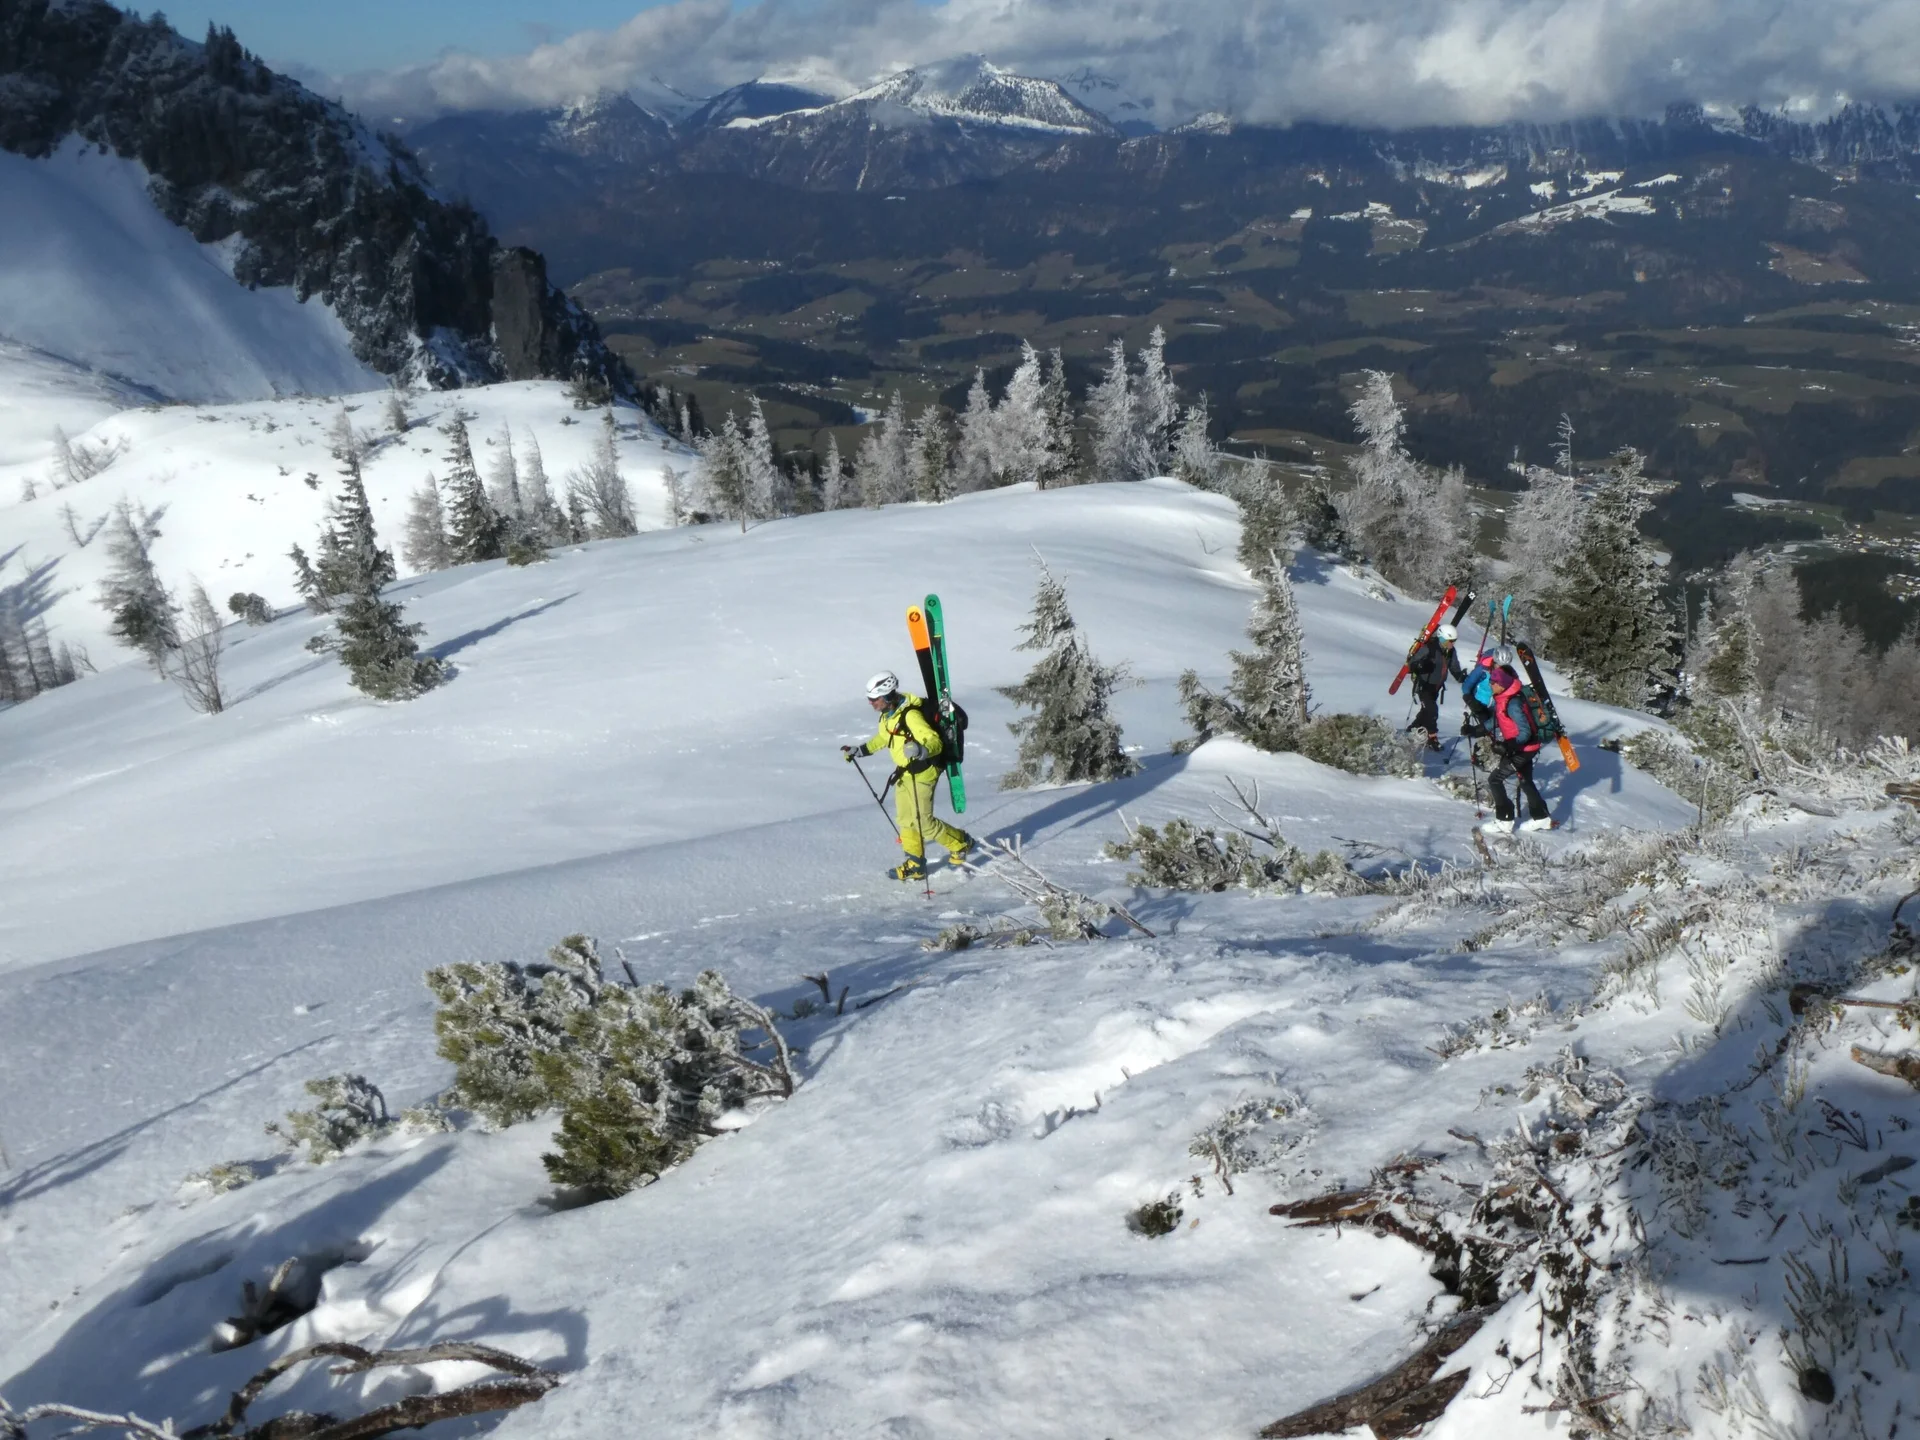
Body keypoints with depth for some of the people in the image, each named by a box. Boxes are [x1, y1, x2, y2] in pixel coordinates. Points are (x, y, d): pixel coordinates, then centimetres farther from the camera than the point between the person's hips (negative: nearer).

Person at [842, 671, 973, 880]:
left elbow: (936, 742, -32)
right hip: (903, 773, 9)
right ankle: (915, 865, 22)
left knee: (923, 822, -3)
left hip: (921, 773, -9)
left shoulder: (910, 715, -27)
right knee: (906, 820, 12)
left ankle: (961, 843, 18)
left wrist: (921, 750, -51)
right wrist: (859, 751, 26)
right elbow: (883, 738, 23)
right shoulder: (888, 715, 2)